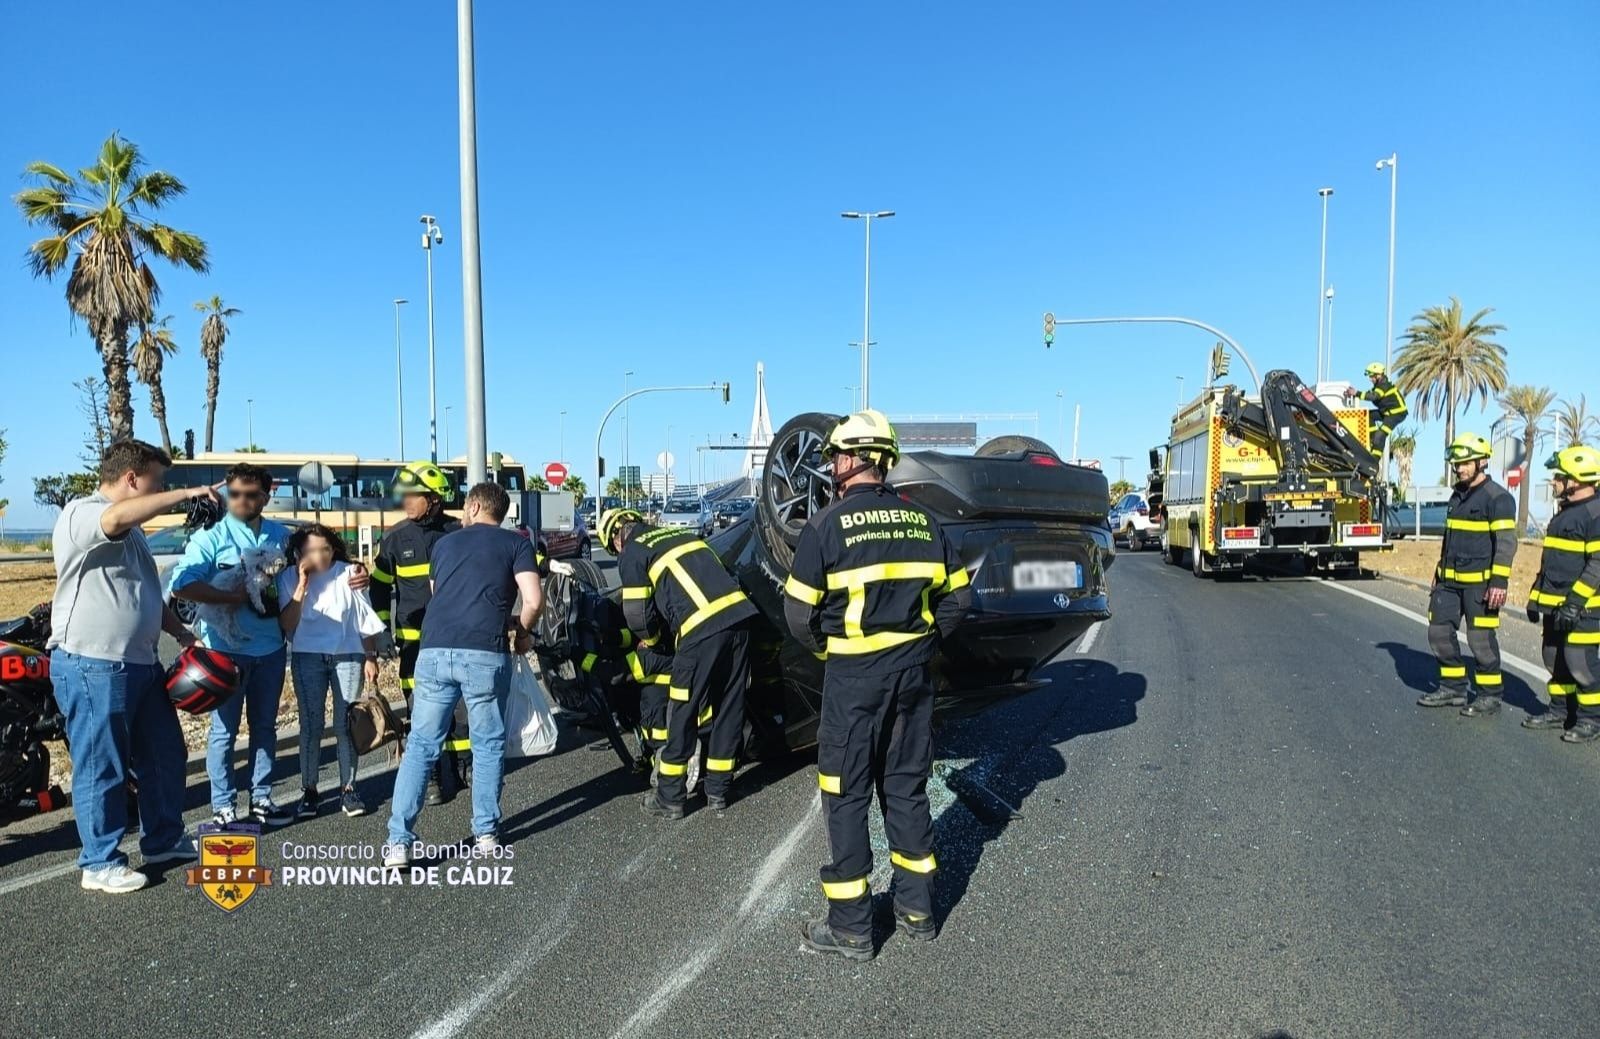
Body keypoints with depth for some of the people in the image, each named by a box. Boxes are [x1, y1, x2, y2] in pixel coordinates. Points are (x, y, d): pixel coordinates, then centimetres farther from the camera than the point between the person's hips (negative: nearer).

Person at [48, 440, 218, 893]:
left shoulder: (129, 530, 18)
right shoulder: (80, 514, -13)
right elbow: (121, 514, -37)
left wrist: (180, 632, 18)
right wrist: (187, 494, -30)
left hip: (141, 663, 10)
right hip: (92, 667, -9)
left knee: (164, 756, 16)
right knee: (102, 769, 1)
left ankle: (164, 841, 30)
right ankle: (100, 864, 14)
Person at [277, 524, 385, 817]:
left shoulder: (347, 574, -2)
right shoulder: (288, 579, 0)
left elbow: (366, 620, 3)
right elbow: (285, 626, -8)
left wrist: (370, 658, 1)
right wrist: (301, 588, -15)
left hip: (348, 656, 0)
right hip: (308, 658, 0)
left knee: (346, 725, 3)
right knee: (311, 725, 0)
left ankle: (347, 788, 11)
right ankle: (308, 790, 11)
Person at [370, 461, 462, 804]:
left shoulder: (458, 533, -1)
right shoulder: (396, 538, 1)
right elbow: (380, 586, 10)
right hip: (415, 638, 0)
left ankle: (466, 763, 24)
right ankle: (436, 777, 9)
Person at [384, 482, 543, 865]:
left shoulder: (444, 542, 22)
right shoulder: (516, 544, 10)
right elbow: (534, 600, -4)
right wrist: (522, 632, 17)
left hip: (435, 651, 2)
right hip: (485, 654, -2)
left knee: (420, 746, 10)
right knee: (488, 746, 13)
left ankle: (399, 841, 7)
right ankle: (486, 834, 19)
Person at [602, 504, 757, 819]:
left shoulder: (632, 553, 8)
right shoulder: (681, 532, 28)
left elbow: (637, 613, 4)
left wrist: (651, 639, 26)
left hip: (702, 630, -7)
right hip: (739, 613, 7)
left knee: (683, 713, 6)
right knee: (730, 708, 15)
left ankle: (669, 798, 16)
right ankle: (718, 790, 27)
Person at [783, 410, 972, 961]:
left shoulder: (829, 523, -11)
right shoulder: (921, 520, 3)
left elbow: (799, 610, -10)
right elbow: (958, 594, 7)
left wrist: (822, 647, 8)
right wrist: (923, 638, 14)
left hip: (854, 673, -5)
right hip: (914, 669, 5)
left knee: (846, 796, 6)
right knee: (906, 788, 17)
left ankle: (849, 928, 13)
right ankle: (916, 910, 27)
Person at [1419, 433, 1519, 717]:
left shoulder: (1498, 497, -10)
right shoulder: (1458, 496, 15)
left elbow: (1506, 542, -15)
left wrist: (1499, 581, -21)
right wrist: (1439, 573, 23)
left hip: (1480, 581, -8)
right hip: (1450, 580, 8)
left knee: (1481, 638, -1)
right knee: (1439, 632, 8)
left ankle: (1490, 695, 12)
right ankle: (1453, 687, 20)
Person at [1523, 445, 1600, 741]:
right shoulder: (1565, 513, 16)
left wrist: (1575, 602, -23)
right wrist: (1536, 596, 19)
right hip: (1555, 605, 10)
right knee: (1555, 660, 15)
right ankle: (1560, 712, 26)